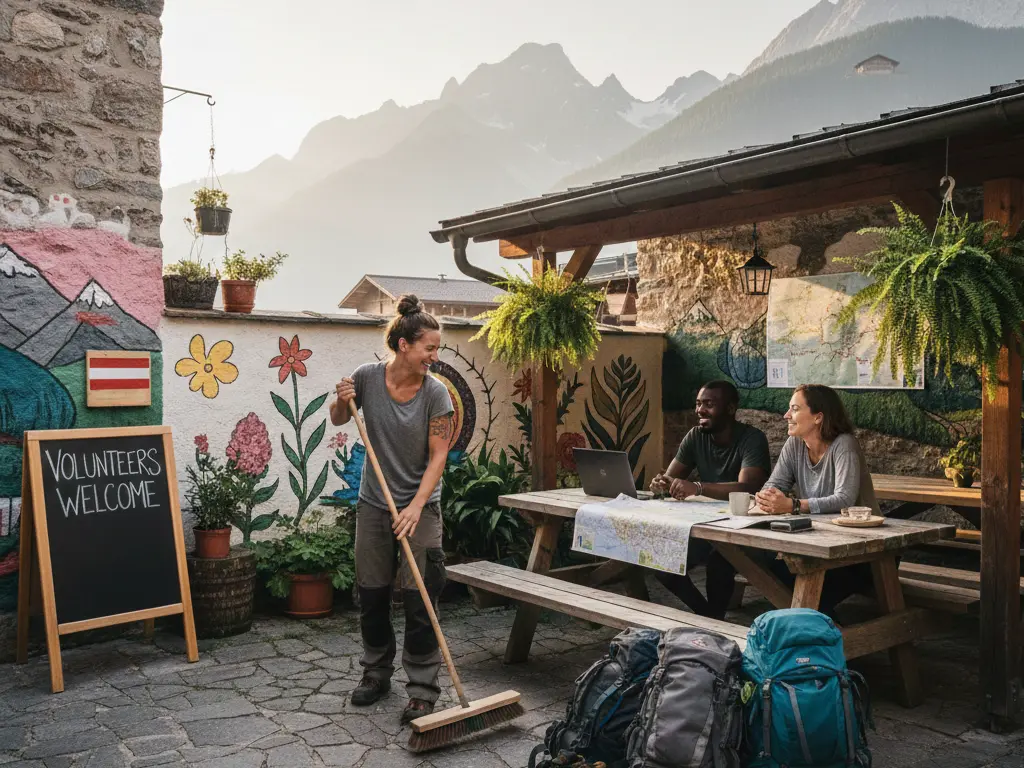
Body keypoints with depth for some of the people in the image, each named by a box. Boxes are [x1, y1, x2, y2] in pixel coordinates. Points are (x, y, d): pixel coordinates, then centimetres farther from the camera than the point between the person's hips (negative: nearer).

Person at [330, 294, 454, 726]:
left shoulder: (435, 392, -13)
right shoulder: (367, 378, -8)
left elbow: (438, 456, -14)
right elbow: (338, 421, 10)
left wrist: (415, 507, -24)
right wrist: (341, 402, -13)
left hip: (420, 508, -2)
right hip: (373, 504, 3)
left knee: (419, 601, -4)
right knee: (371, 596, 12)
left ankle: (423, 690, 8)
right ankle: (376, 673, 32)